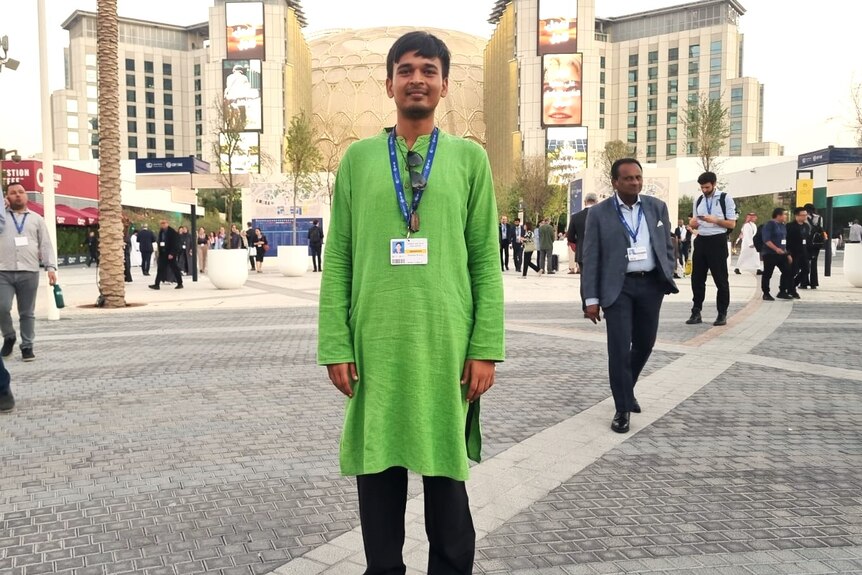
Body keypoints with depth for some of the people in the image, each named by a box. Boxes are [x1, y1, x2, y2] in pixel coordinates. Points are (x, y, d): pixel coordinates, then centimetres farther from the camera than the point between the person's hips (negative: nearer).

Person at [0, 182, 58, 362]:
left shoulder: (36, 218, 14)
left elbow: (46, 245, 10)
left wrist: (51, 267, -2)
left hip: (29, 272, 0)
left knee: (27, 312, 5)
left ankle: (27, 346, 14)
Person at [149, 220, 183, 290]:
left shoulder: (172, 232, -11)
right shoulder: (161, 232, 9)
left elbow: (175, 244, -14)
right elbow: (159, 241, 14)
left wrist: (172, 253, -19)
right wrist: (159, 252, 6)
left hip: (170, 254, -6)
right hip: (163, 254, 6)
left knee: (174, 269, 3)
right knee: (160, 269, 1)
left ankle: (180, 284, 14)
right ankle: (157, 284, 1)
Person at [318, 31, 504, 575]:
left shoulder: (470, 157, 6)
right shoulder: (358, 158, 7)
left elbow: (486, 261, 2)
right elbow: (338, 261, 4)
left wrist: (486, 347, -5)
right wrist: (336, 347, -2)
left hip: (448, 345, 0)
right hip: (375, 345, 1)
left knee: (447, 473, 12)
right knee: (378, 473, 11)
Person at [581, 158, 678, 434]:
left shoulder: (657, 207, 7)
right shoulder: (598, 213, -3)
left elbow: (667, 247, 14)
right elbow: (591, 258, -4)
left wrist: (668, 277, 3)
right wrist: (591, 298, -7)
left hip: (651, 284, 4)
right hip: (618, 287, -3)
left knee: (644, 344, 13)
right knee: (619, 348, -5)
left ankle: (626, 390, 38)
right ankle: (622, 408, 9)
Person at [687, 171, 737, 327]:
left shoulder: (725, 198, -3)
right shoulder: (698, 201, 12)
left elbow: (732, 224, -6)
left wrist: (715, 220, -20)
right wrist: (692, 224, -5)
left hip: (717, 241, -5)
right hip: (701, 241, 5)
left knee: (720, 279, 3)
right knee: (697, 278, 6)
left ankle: (722, 314, 12)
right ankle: (696, 313, 14)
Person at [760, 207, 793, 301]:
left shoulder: (782, 226, 15)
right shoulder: (769, 225, -10)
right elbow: (766, 240, -19)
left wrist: (786, 253, 21)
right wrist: (776, 249, -27)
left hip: (782, 254, 8)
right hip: (770, 254, -8)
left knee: (787, 271, 3)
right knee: (767, 274, -1)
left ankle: (782, 292, 13)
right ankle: (766, 294, 8)